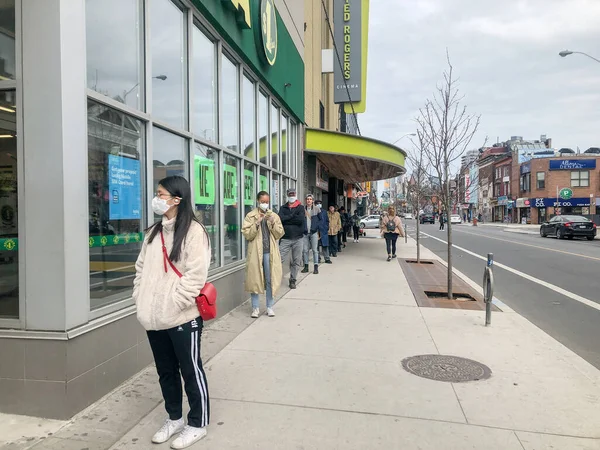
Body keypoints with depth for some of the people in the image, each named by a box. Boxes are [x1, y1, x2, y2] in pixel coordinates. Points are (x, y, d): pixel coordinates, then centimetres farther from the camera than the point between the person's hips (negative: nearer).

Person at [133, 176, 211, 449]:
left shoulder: (193, 231, -12)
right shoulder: (153, 231, 12)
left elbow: (195, 274, -18)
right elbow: (141, 267, 16)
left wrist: (173, 303, -19)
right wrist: (140, 297, 5)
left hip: (182, 317, -7)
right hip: (154, 318, 7)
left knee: (191, 371, 7)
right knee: (166, 371, 19)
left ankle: (197, 425, 24)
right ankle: (174, 418, 38)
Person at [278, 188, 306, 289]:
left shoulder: (300, 207, 6)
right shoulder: (283, 208, 11)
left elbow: (301, 220, -13)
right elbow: (280, 219, -9)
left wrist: (287, 219, -7)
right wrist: (293, 216, -8)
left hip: (298, 238, 0)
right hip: (285, 238, 0)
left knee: (296, 261, 5)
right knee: (279, 259, -8)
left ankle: (293, 280, 17)